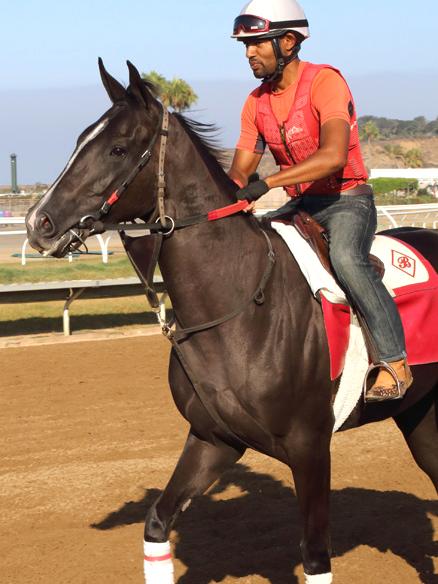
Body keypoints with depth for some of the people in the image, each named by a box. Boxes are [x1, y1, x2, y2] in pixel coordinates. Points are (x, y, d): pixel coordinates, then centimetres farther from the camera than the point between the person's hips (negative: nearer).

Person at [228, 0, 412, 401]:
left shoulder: (325, 81, -16)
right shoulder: (256, 103, 5)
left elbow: (333, 156, -31)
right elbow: (240, 173, 7)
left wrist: (266, 183, -38)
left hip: (348, 200, -7)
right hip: (300, 204, 8)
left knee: (346, 258, -34)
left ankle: (395, 362, -26)